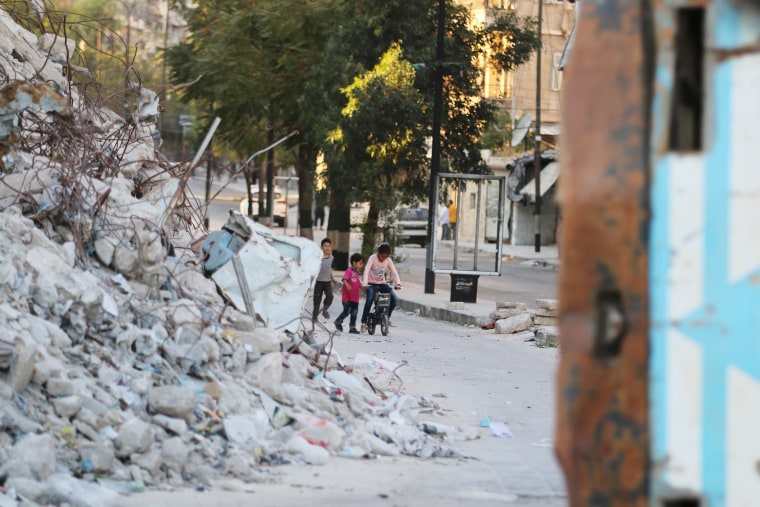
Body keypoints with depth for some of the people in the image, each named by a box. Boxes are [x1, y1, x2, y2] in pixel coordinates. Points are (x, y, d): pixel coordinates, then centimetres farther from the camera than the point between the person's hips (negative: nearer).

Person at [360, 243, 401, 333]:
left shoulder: (388, 260, -3)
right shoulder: (373, 258, -13)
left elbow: (394, 272, -11)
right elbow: (366, 270, -25)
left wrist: (397, 283, -29)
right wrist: (365, 284, -39)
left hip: (382, 284, 4)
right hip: (371, 284, -4)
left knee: (395, 299, -16)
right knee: (370, 300, -29)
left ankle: (387, 317, 7)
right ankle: (364, 322, -16)